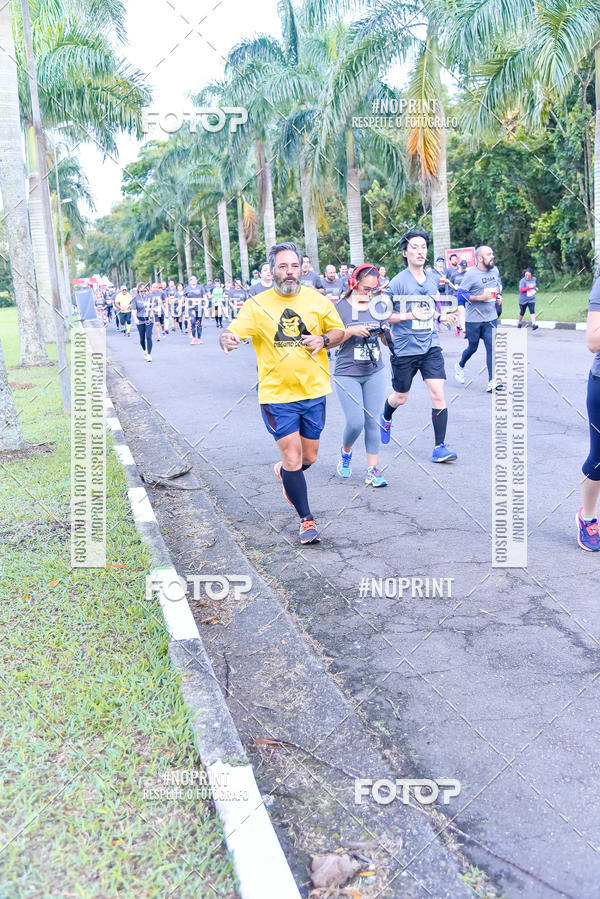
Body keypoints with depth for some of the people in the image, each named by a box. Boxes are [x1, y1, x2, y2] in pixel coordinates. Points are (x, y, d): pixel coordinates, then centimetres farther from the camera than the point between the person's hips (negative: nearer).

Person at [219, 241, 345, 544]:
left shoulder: (317, 299, 1)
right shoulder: (257, 304, -6)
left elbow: (338, 330, 12)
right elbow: (232, 332, -16)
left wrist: (324, 340, -10)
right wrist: (226, 339, -40)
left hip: (314, 391, 3)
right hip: (277, 395, -3)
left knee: (309, 457, 13)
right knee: (292, 457, -4)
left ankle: (284, 472, 49)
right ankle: (306, 520, 13)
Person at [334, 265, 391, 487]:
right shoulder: (340, 307, -6)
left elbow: (388, 340, 14)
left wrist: (386, 332, -8)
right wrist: (351, 331, -22)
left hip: (375, 372, 4)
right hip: (347, 374, -4)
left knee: (372, 422, 4)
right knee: (355, 423, -10)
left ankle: (373, 470, 12)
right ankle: (345, 452, 22)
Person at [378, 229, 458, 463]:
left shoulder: (432, 281, 9)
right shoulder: (397, 282, -9)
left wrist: (441, 316, 6)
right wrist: (412, 315, -20)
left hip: (431, 347, 4)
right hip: (404, 349, -4)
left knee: (438, 394, -8)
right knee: (400, 397, 12)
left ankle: (439, 447, -1)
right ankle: (385, 418, 47)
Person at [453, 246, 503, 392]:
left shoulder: (495, 270, 7)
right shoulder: (471, 274, -13)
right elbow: (460, 294, -14)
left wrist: (498, 295, 8)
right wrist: (480, 298, -22)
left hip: (491, 317, 4)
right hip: (473, 319, -4)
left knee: (492, 348, -5)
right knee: (473, 347, 10)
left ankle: (492, 382, -4)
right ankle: (460, 366, 41)